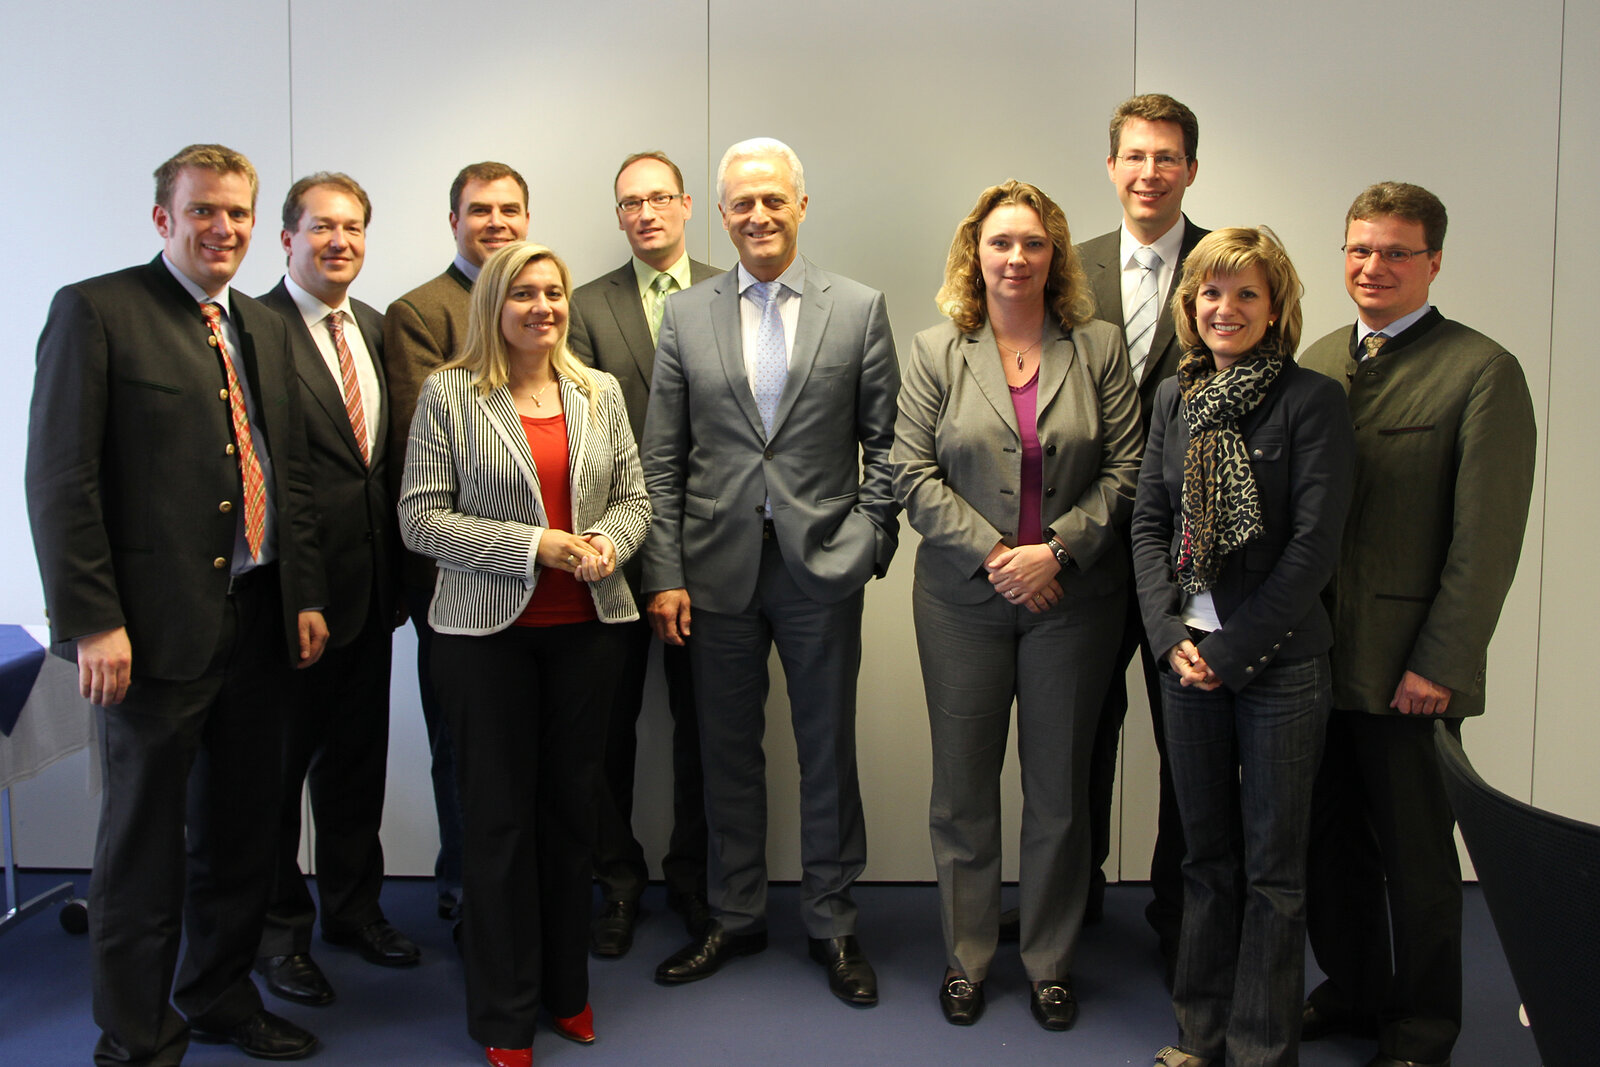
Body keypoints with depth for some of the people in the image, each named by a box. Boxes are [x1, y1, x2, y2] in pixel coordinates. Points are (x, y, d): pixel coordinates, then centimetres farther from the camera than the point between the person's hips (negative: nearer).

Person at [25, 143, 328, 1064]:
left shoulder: (265, 329, 14)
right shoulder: (96, 311, -7)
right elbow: (60, 480, -12)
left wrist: (306, 596, 9)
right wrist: (92, 622, -17)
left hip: (259, 623, 6)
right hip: (156, 626, -6)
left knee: (242, 828, 17)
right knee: (144, 841, 7)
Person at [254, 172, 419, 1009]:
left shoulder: (374, 328, 12)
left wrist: (395, 564, 8)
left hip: (366, 586, 7)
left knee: (357, 756, 18)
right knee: (278, 760, 8)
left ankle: (353, 906, 35)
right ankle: (277, 930, 25)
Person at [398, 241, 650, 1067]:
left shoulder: (599, 392, 9)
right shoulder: (448, 395, -3)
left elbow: (633, 497, 12)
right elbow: (420, 518, -8)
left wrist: (610, 542, -10)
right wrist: (532, 546, -16)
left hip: (585, 626, 4)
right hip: (487, 629, -3)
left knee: (572, 804, 11)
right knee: (498, 813, 5)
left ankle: (566, 985, 28)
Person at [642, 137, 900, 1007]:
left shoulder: (859, 309, 1)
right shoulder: (685, 315, 5)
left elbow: (883, 440, 3)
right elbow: (661, 460, 3)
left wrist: (870, 537, -6)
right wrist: (663, 574, -3)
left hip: (821, 568, -1)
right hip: (717, 572, 2)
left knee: (828, 754, 9)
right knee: (727, 754, 12)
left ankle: (832, 924, 26)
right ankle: (735, 915, 30)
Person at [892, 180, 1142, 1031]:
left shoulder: (1098, 348, 3)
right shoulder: (936, 352, 3)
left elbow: (1123, 471, -1)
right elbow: (912, 473, -3)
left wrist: (1056, 550, -13)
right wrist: (991, 552, -13)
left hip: (1071, 599, 0)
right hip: (962, 599, 0)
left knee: (1059, 787, 9)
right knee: (963, 784, 8)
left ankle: (1051, 960, 25)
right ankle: (965, 955, 25)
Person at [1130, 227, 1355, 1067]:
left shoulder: (1311, 400, -8)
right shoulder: (1175, 397, 8)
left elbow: (1315, 541, -12)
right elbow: (1148, 522, 8)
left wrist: (1235, 650, -13)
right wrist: (1171, 636, -4)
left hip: (1279, 660, -4)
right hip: (1188, 657, 5)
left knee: (1272, 864, 5)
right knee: (1205, 853, 15)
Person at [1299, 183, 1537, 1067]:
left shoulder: (1481, 371, -9)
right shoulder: (1318, 360, 10)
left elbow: (1486, 538, -12)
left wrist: (1440, 664, -14)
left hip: (1407, 668, -5)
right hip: (1315, 654, 5)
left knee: (1416, 857, 10)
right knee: (1329, 843, 15)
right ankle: (1352, 990, 35)